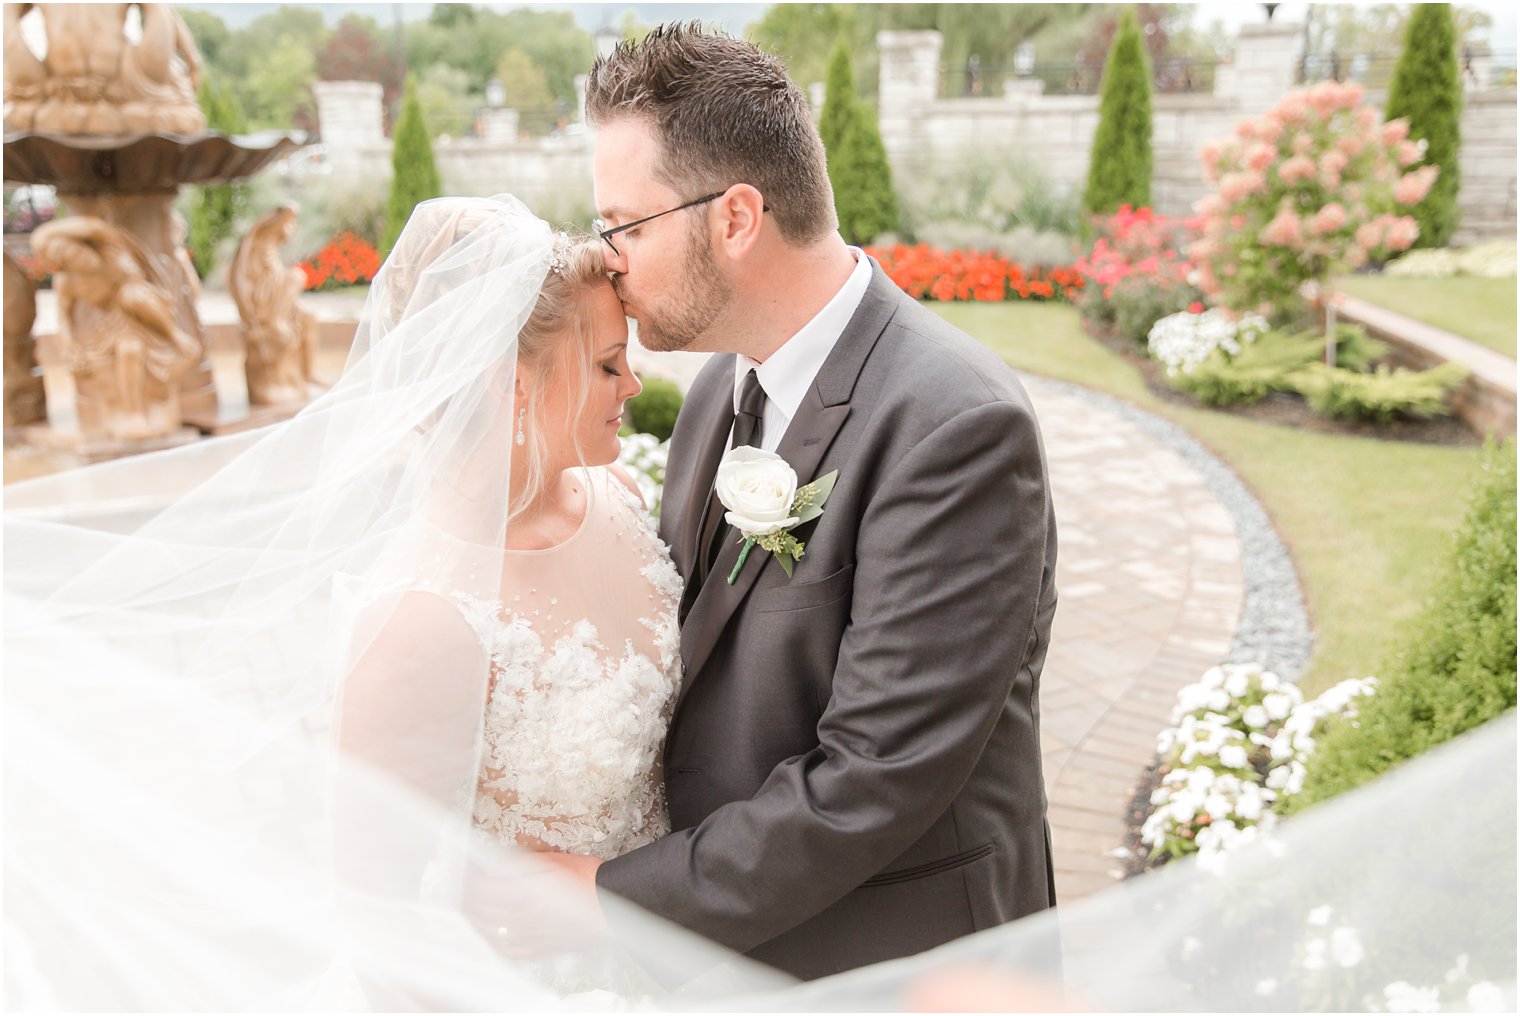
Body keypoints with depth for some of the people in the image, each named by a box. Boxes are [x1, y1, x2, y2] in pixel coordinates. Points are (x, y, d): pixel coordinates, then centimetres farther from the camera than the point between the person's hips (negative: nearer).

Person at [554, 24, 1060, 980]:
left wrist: (613, 896, -19)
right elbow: (694, 660, 6)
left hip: (898, 963, -6)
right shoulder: (724, 385, 0)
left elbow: (873, 780, -26)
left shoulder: (954, 426, -26)